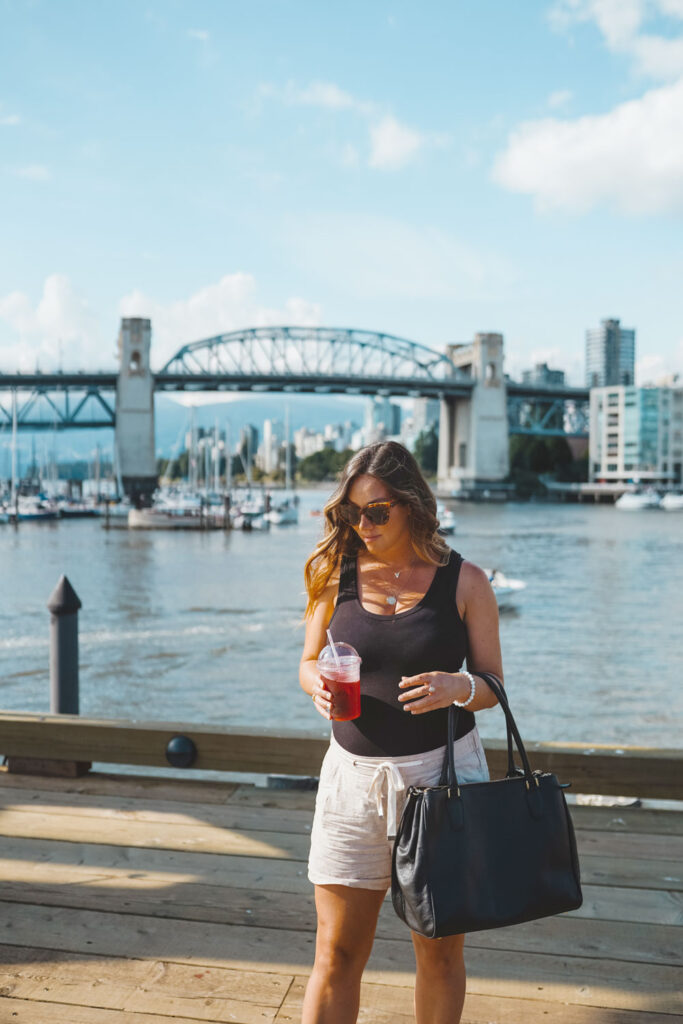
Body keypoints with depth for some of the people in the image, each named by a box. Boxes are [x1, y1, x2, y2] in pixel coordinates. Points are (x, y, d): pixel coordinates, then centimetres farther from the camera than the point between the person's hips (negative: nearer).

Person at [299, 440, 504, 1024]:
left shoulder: (465, 581, -3)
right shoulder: (337, 574, 2)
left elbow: (493, 685, 1)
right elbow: (309, 663, 10)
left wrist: (459, 686, -21)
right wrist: (318, 685, -13)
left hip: (443, 772, -1)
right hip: (354, 774, 1)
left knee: (440, 949, 12)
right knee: (337, 953, 5)